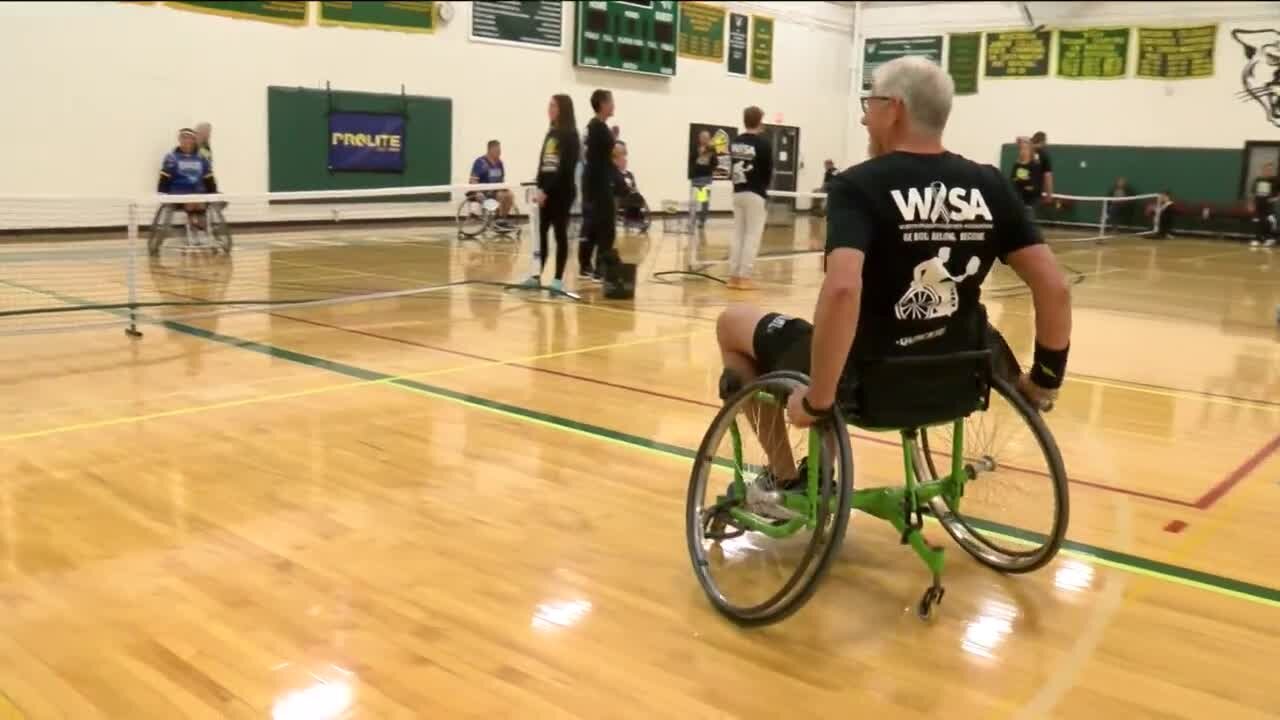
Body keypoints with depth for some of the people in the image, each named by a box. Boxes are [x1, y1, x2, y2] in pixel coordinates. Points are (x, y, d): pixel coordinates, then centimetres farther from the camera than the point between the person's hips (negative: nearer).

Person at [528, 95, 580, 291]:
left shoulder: (570, 135, -8)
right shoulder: (550, 133, 14)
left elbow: (566, 168, -16)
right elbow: (542, 163, 14)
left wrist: (547, 190, -18)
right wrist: (540, 188, 2)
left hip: (561, 192, -7)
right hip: (546, 191, 7)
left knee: (560, 233, 0)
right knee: (541, 232, 5)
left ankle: (559, 278, 5)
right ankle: (538, 275, 10)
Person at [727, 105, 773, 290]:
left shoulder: (734, 142, 5)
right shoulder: (763, 143, -11)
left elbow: (732, 166, 6)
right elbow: (768, 171, -6)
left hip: (737, 192, 6)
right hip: (755, 194, -6)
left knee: (737, 234, 11)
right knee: (752, 236, -1)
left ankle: (733, 276, 12)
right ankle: (744, 277, -4)